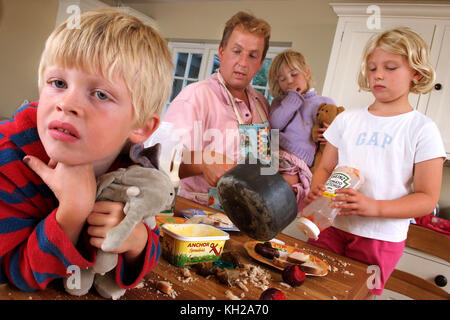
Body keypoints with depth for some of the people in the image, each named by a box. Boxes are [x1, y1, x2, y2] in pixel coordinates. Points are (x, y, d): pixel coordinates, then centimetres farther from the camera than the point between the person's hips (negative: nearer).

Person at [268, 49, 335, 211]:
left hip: (299, 164, -2)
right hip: (275, 154, 2)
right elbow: (275, 124, 4)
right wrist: (294, 96, 8)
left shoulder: (326, 104, 22)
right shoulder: (280, 102, 27)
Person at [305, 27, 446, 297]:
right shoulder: (347, 119, 7)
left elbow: (427, 199, -7)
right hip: (331, 226, 3)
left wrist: (374, 206, -23)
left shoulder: (422, 129, -4)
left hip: (381, 238, -3)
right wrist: (316, 191, -13)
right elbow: (325, 168, 10)